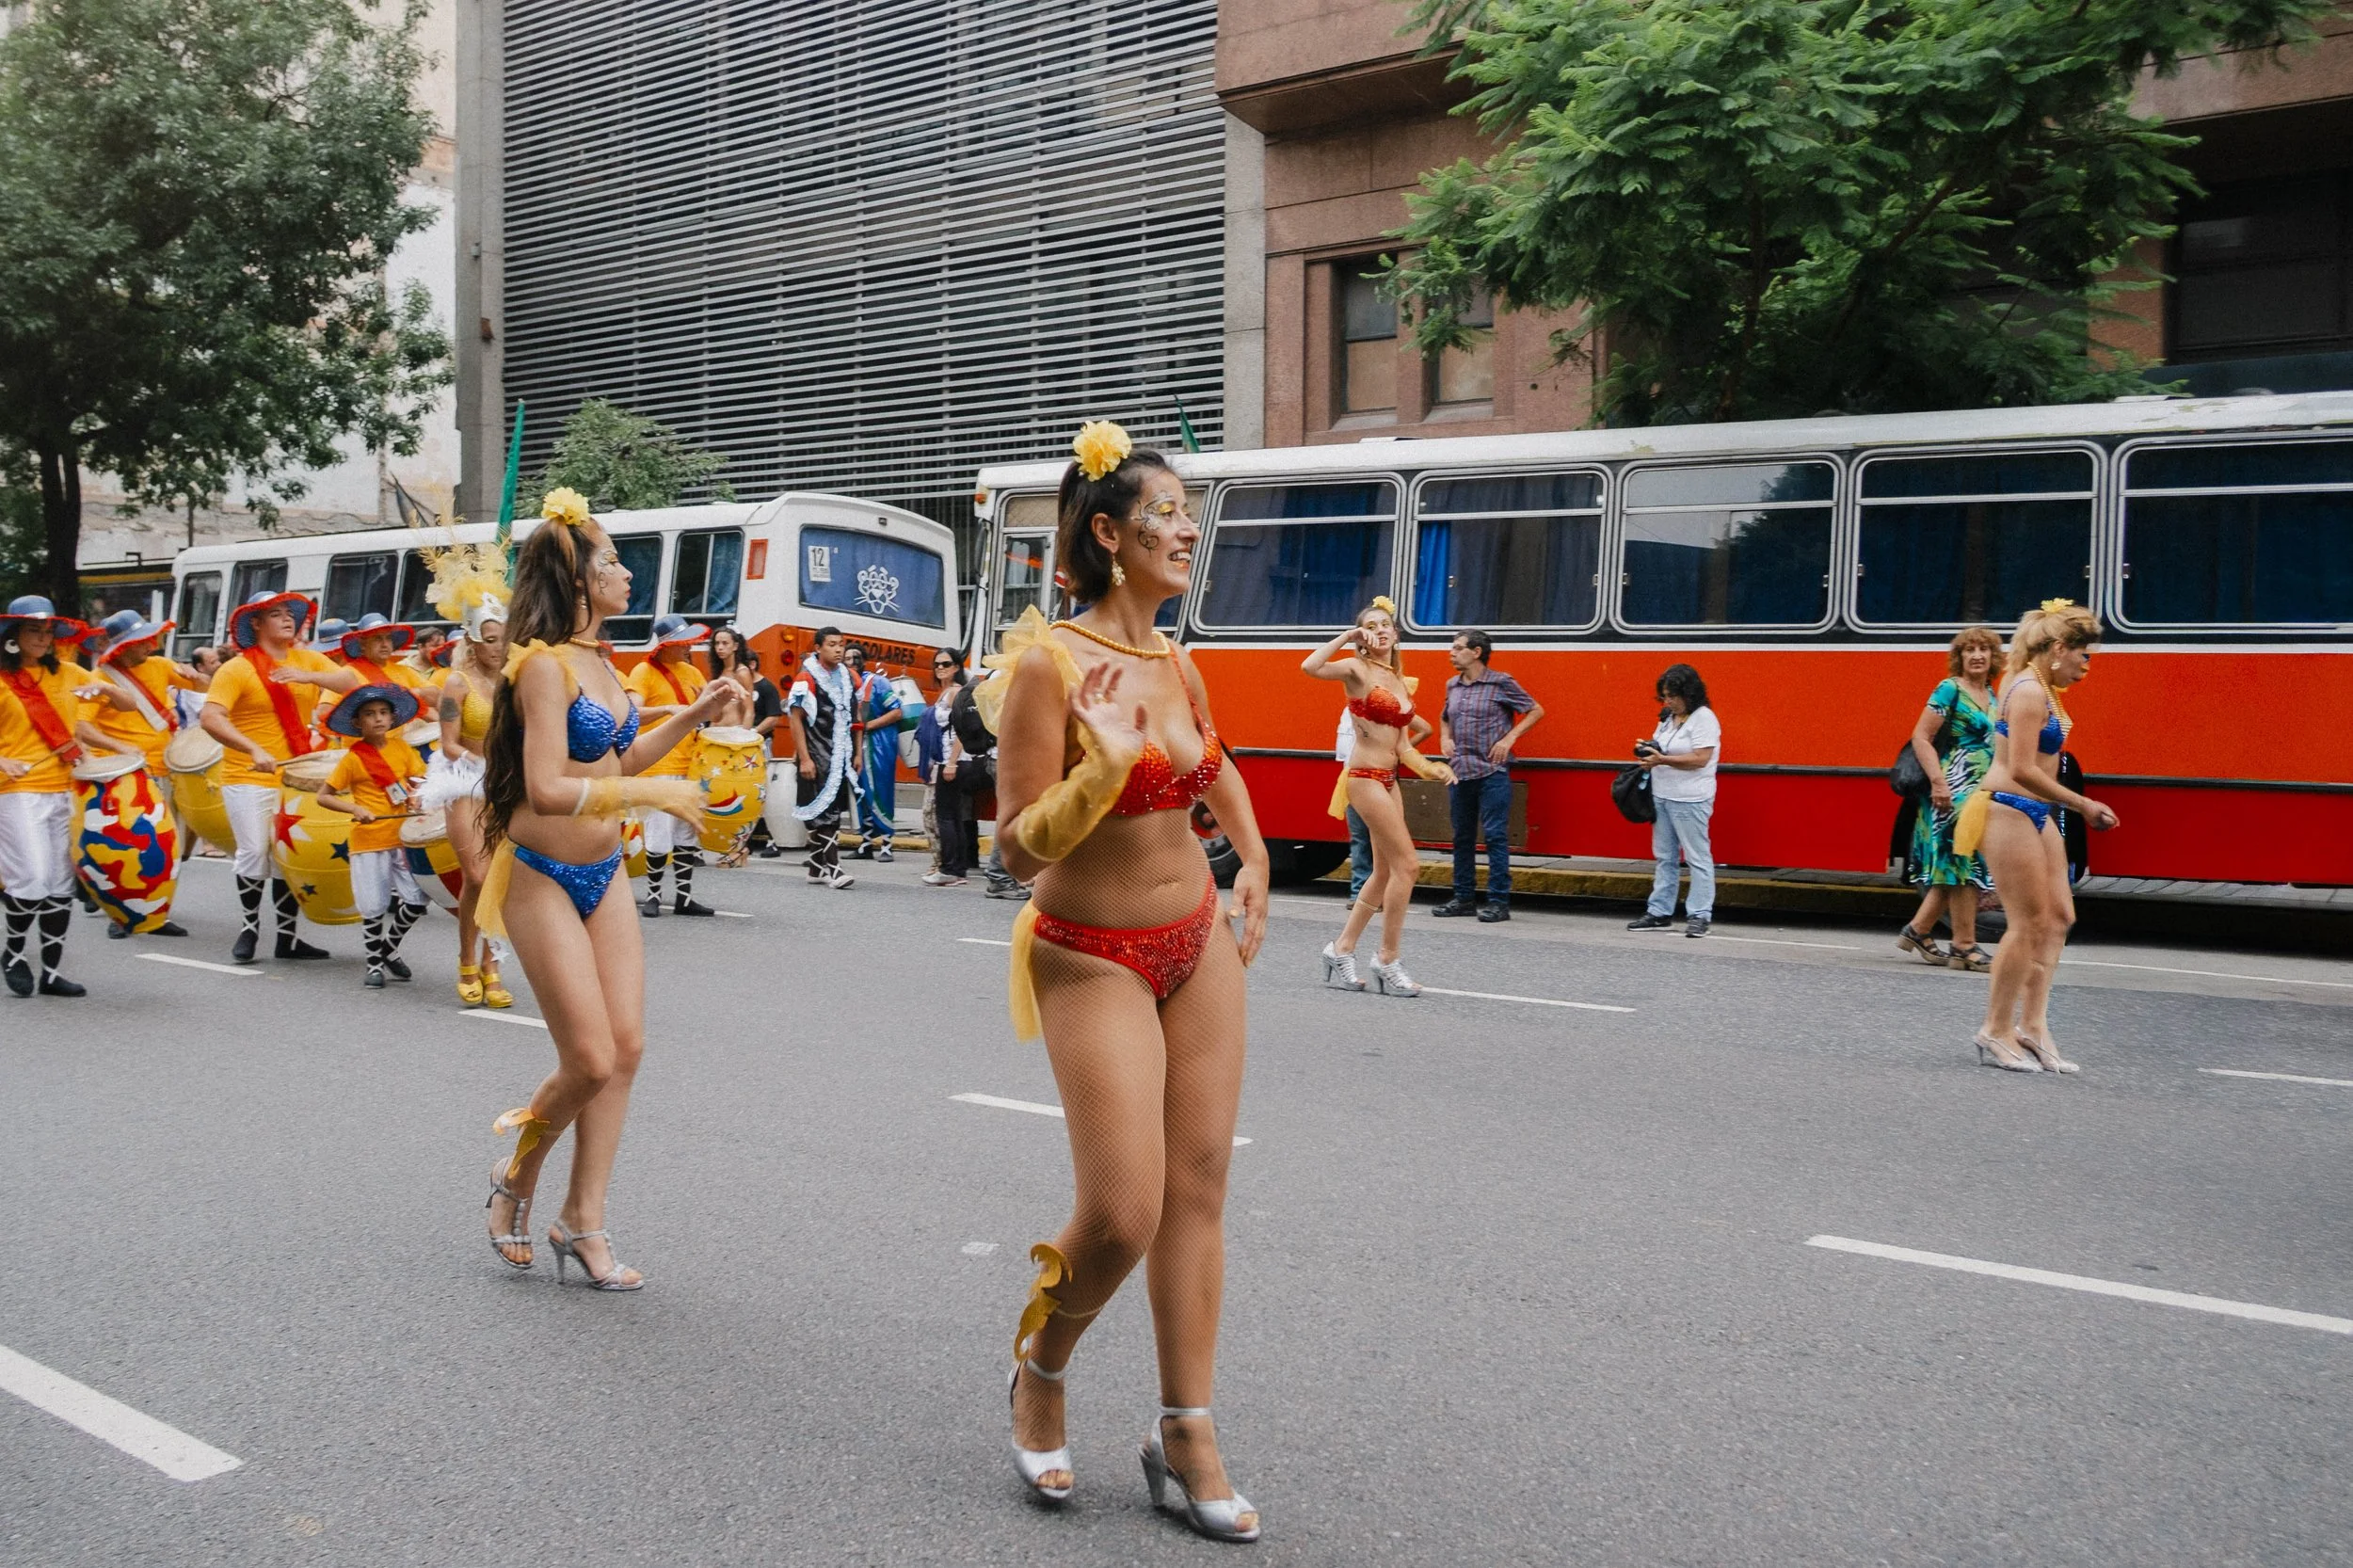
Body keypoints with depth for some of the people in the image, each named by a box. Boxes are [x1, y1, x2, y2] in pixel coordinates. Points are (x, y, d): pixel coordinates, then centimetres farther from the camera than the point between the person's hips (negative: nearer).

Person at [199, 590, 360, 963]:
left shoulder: (307, 659, 7)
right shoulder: (236, 669, -8)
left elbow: (351, 683, -4)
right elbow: (211, 718, -19)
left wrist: (309, 677, -21)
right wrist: (254, 750, -31)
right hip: (249, 779, -4)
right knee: (255, 853, -8)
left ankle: (288, 937, 15)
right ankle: (250, 927, 13)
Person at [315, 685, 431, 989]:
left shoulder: (401, 747, 5)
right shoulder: (353, 758, -5)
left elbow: (419, 779, 13)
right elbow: (323, 797, -3)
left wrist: (416, 798, -9)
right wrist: (356, 808, -17)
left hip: (403, 837, 3)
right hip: (368, 841, -3)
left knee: (416, 901, -2)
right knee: (374, 907, -2)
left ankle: (390, 948, 24)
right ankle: (374, 962, 20)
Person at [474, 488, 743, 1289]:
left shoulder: (599, 662, 8)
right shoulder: (544, 664, -17)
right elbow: (547, 789, -25)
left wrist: (693, 714, 13)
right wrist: (653, 793, -24)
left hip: (604, 872, 8)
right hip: (544, 877, -8)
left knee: (626, 1047, 3)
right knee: (589, 1059, -7)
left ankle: (583, 1221, 14)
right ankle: (516, 1180, 22)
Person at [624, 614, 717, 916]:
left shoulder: (692, 672, 15)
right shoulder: (644, 672, -5)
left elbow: (710, 710, 15)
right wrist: (669, 709, -32)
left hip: (691, 763, 6)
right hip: (659, 765, -6)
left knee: (688, 832, 8)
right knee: (660, 833, -8)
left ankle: (685, 897, 14)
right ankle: (653, 895, 4)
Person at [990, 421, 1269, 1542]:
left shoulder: (1175, 665, 5)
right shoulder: (1049, 662, -16)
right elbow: (1019, 849, -18)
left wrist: (1252, 862, 16)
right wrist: (1106, 766, -31)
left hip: (1199, 942, 7)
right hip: (1094, 958, -7)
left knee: (1198, 1186, 6)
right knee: (1123, 1214, -8)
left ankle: (1186, 1439, 18)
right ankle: (1041, 1369, 24)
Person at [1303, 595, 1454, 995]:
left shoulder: (1400, 682, 14)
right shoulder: (1356, 669, -7)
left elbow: (1402, 746, 15)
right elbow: (1310, 666, -28)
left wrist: (1431, 768, 1)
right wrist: (1346, 637, -18)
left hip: (1389, 779, 8)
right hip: (1365, 777, -8)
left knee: (1386, 872, 10)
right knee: (1407, 864, -11)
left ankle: (1342, 949, 20)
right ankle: (1388, 963, -3)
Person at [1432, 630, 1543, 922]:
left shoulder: (1501, 683, -5)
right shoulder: (1453, 685, 12)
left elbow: (1536, 710, 0)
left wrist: (1509, 738, -8)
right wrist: (1445, 738, 10)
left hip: (1492, 772, -6)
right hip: (1459, 772, 6)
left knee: (1495, 836, -5)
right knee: (1462, 837, 11)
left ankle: (1499, 901, -2)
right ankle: (1464, 898, 19)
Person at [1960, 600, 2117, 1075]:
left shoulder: (2042, 689, 14)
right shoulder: (2028, 691, -17)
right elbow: (2023, 770, -23)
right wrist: (2083, 804, -17)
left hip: (2036, 814, 10)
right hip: (2009, 812, -10)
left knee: (2059, 917, 8)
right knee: (2029, 923, -6)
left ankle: (2033, 1026, 11)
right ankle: (1997, 1033, 4)